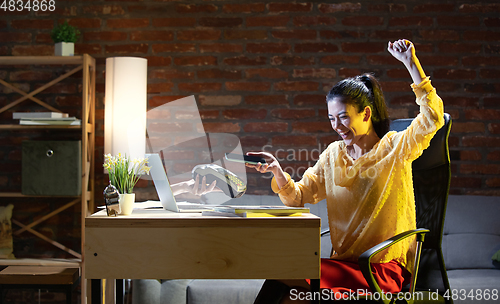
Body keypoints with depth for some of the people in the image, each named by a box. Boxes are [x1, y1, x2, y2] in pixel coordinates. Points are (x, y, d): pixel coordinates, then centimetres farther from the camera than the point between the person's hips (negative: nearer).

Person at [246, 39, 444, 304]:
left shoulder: (394, 147, -3)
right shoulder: (333, 154, 12)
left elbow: (432, 118, -20)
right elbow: (298, 197, 9)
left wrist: (411, 63, -23)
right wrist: (278, 172, -11)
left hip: (384, 269, -5)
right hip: (342, 263, 5)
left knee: (287, 276, -27)